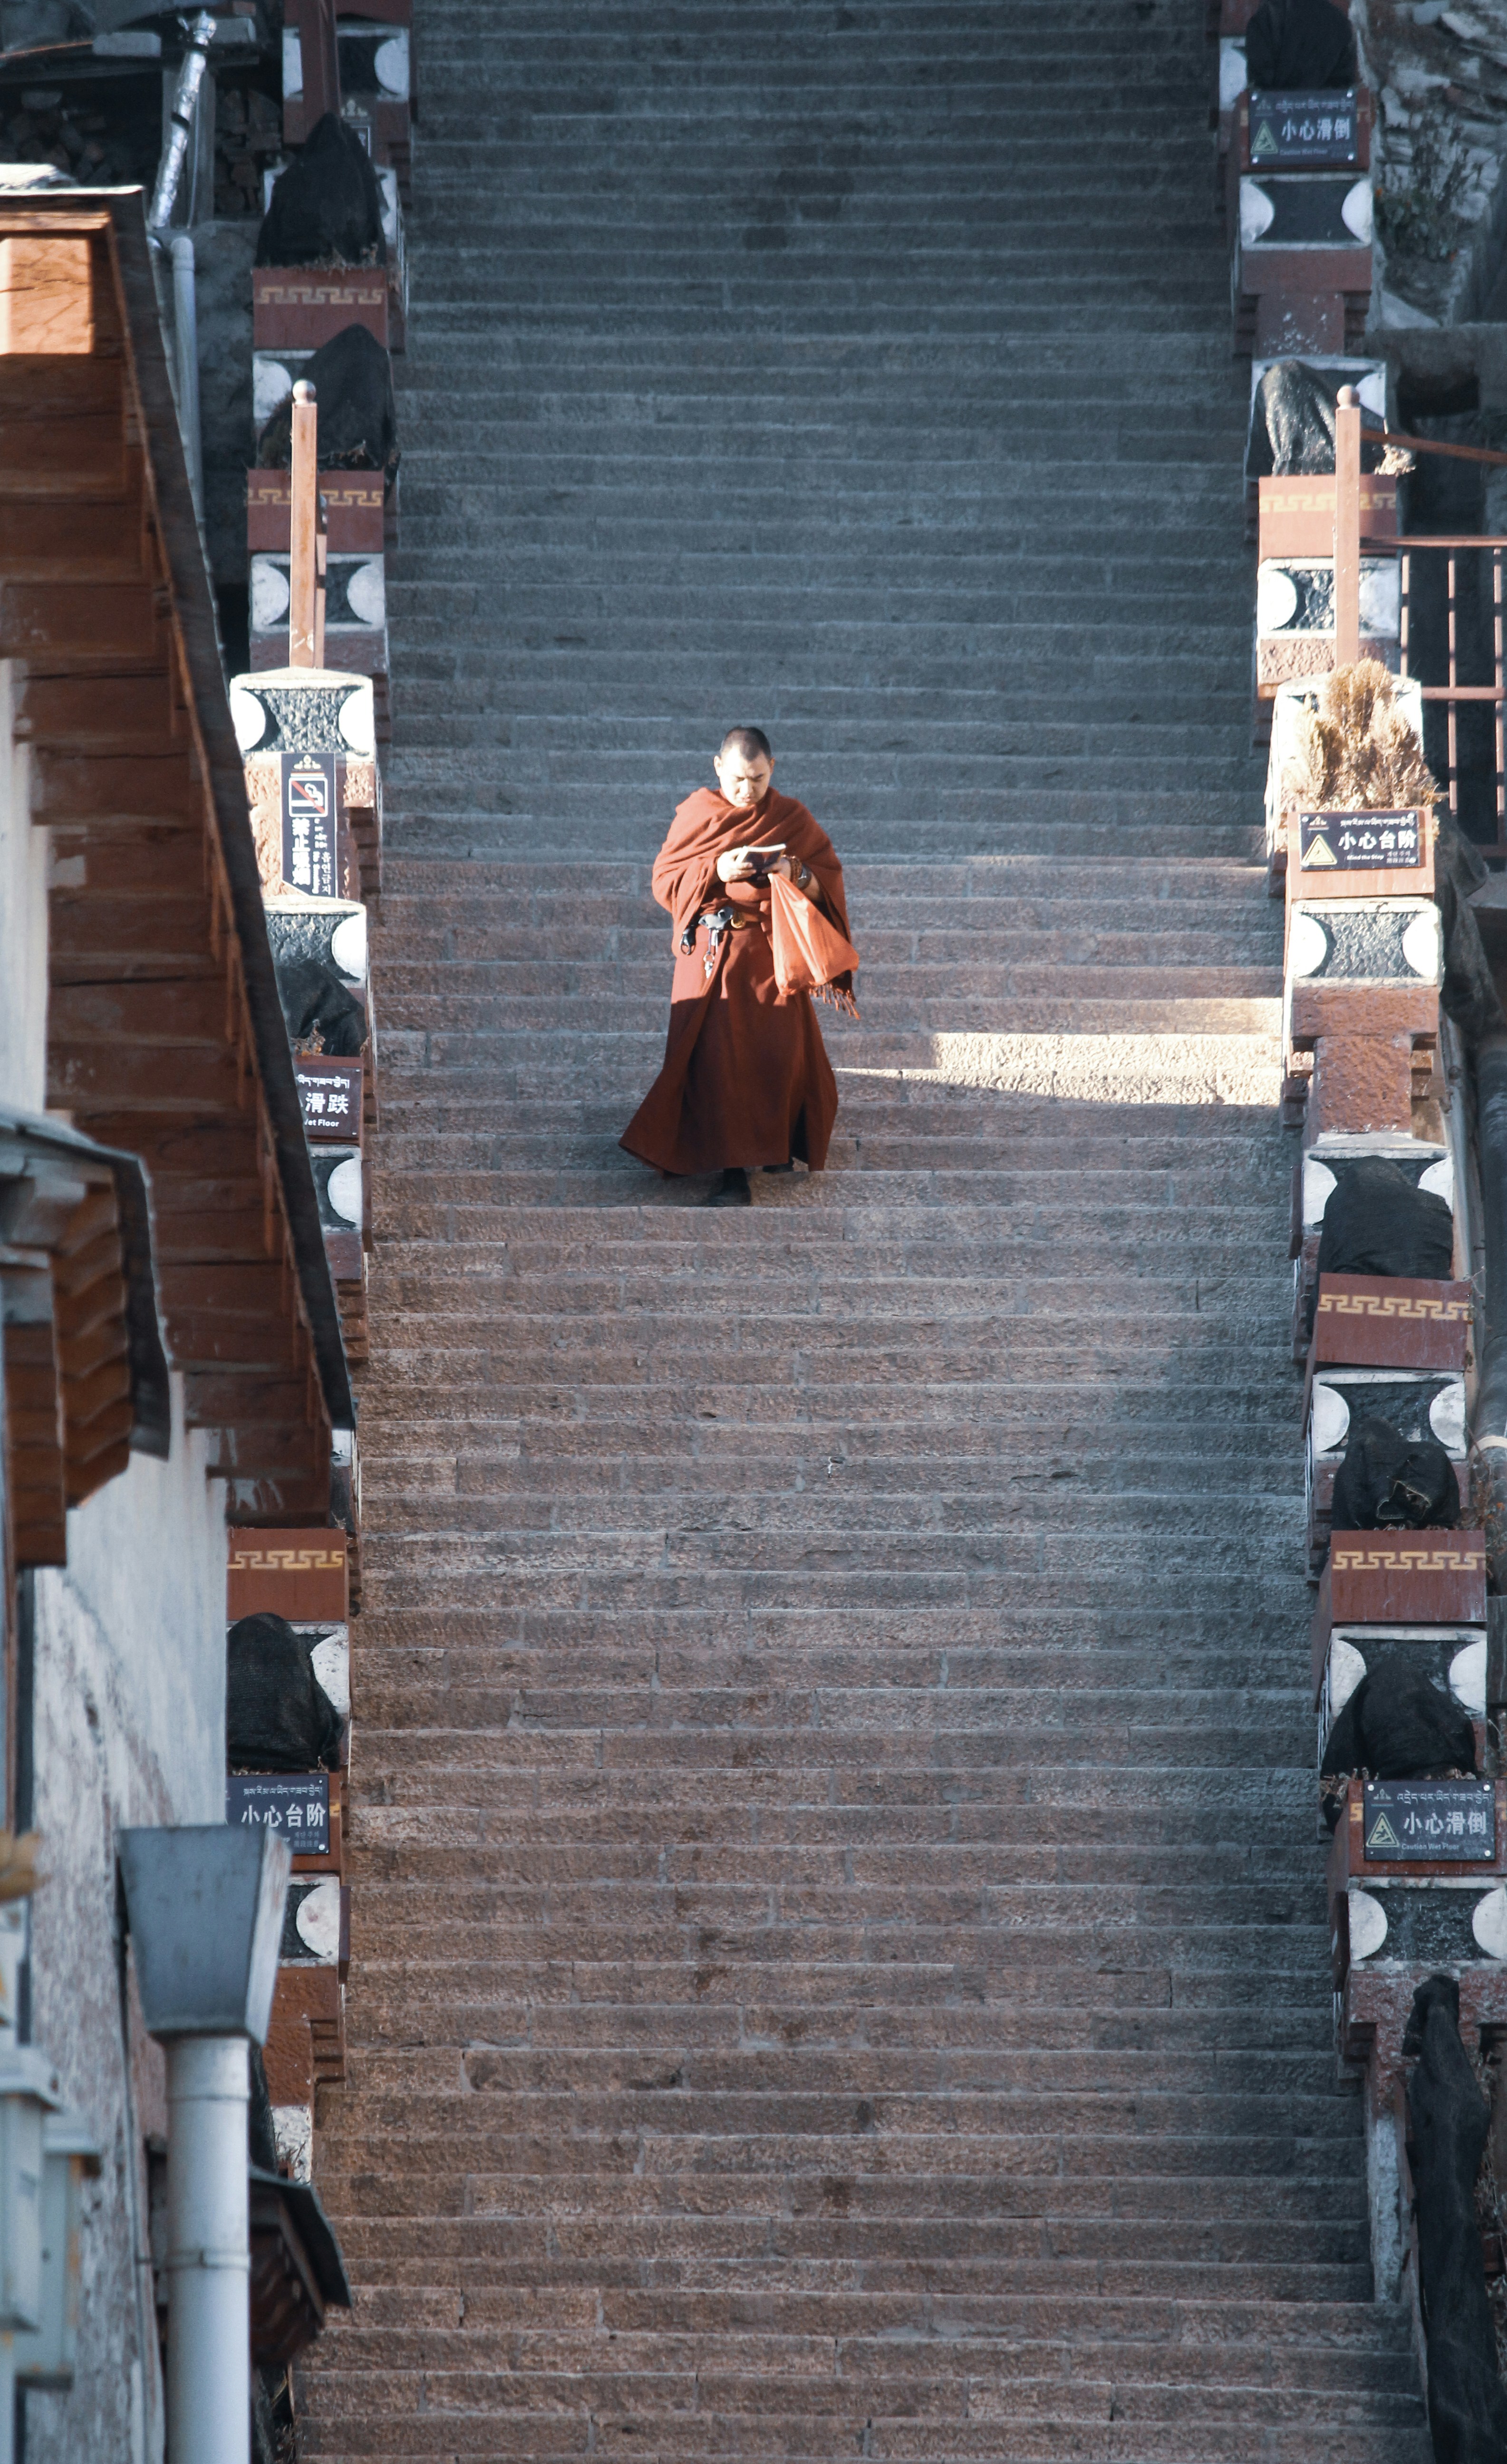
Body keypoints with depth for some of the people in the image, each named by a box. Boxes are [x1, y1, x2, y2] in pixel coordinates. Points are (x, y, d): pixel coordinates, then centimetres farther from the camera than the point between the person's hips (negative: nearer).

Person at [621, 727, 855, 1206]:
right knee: (720, 1059, -7)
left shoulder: (792, 819, 5)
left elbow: (830, 880, 5)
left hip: (773, 952, 1)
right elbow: (665, 880, 0)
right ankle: (733, 1172, -2)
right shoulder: (696, 814, 2)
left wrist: (797, 874, -16)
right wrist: (716, 871, -16)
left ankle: (776, 1143, 24)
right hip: (713, 952, -1)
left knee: (780, 1053, 0)